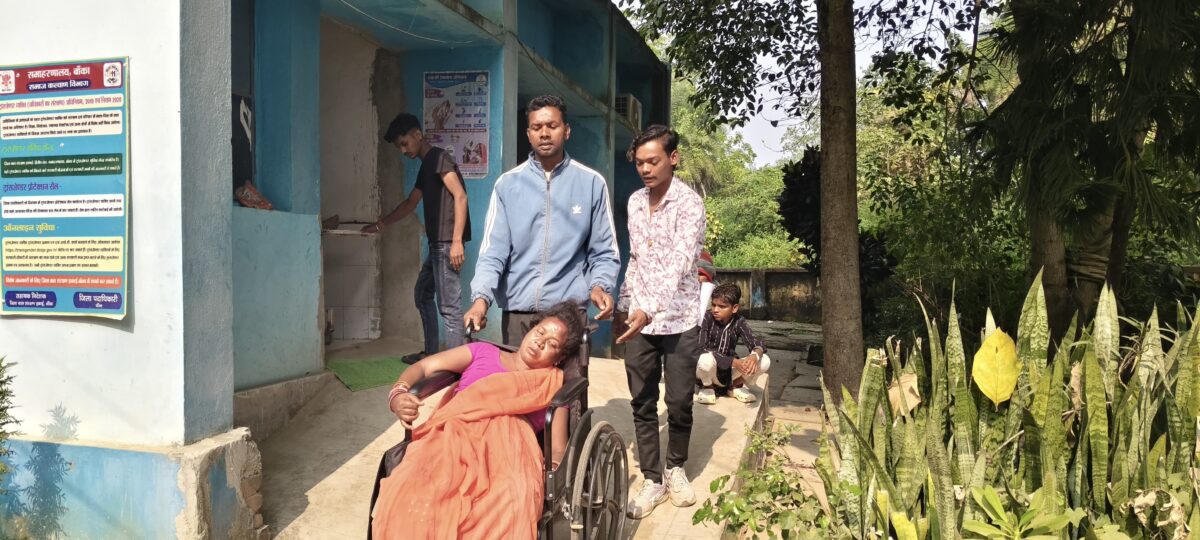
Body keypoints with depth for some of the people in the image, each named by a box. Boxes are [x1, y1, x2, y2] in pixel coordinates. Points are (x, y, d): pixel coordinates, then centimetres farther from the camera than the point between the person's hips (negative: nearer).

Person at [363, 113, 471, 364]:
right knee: (423, 294, 19)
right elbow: (410, 203, 33)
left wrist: (457, 241, -24)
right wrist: (381, 225, 34)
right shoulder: (426, 166, 21)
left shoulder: (439, 158, -8)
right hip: (436, 243, 11)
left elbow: (460, 196, -18)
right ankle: (431, 353, 28)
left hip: (447, 243, -11)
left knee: (449, 306, -9)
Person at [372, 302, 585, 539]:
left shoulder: (554, 385, 24)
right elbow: (422, 367, 18)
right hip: (452, 439, 1)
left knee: (511, 511, -38)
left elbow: (558, 448, 12)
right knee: (409, 496, -34)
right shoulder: (484, 352, 26)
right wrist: (397, 395, -5)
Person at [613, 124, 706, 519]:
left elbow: (680, 264, -24)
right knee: (642, 404, 7)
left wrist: (650, 311, -35)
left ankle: (676, 468, 29)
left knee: (679, 404, 6)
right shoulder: (635, 201, 7)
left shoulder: (689, 203, -13)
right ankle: (652, 480, 18)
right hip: (638, 320, 5)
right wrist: (623, 305, 15)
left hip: (678, 321, -5)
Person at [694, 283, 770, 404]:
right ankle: (707, 387, -4)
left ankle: (736, 386, 7)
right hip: (708, 374, -3)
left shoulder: (739, 322, -6)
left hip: (728, 373, 3)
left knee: (764, 360, -18)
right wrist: (733, 361, -33)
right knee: (706, 359, -38)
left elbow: (755, 342, -17)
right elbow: (701, 350, -25)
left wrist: (755, 355, -43)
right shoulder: (707, 319, -16)